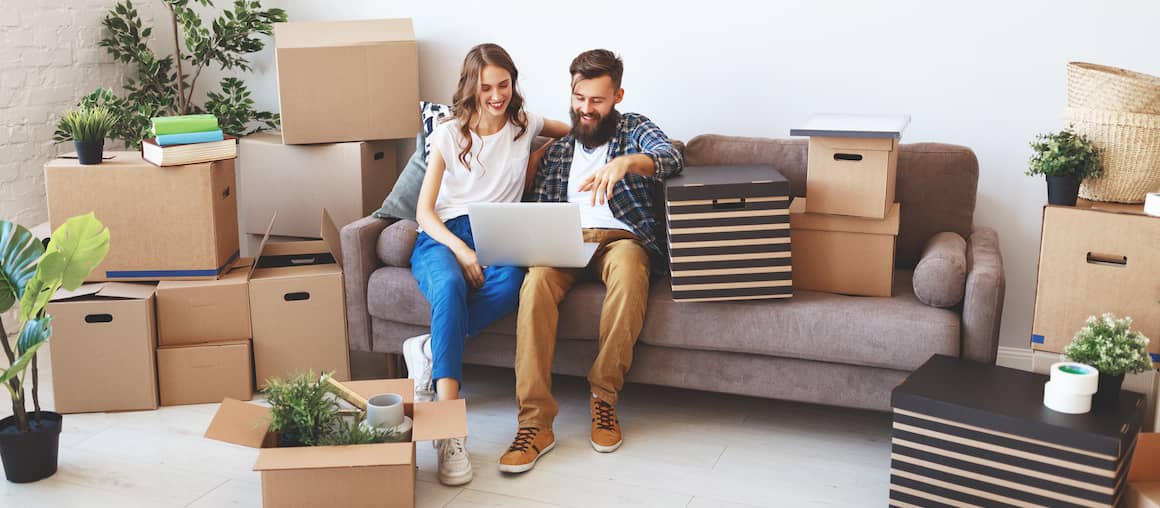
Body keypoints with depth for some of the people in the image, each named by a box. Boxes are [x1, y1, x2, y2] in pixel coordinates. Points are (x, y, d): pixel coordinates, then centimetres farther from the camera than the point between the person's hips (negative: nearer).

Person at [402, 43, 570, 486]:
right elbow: (424, 211, 1)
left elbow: (574, 131, 34)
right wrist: (460, 250, -18)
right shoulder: (449, 135, 6)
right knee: (450, 286, -40)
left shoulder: (525, 125, 13)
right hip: (443, 235, -2)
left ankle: (430, 349, -24)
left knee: (511, 281, -39)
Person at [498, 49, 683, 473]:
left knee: (627, 268, -40)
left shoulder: (634, 129, 16)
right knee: (538, 279, -34)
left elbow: (671, 158, -7)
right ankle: (536, 422, -37)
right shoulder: (557, 151, 24)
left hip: (621, 236, -2)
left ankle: (604, 396, -26)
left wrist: (624, 162, -29)